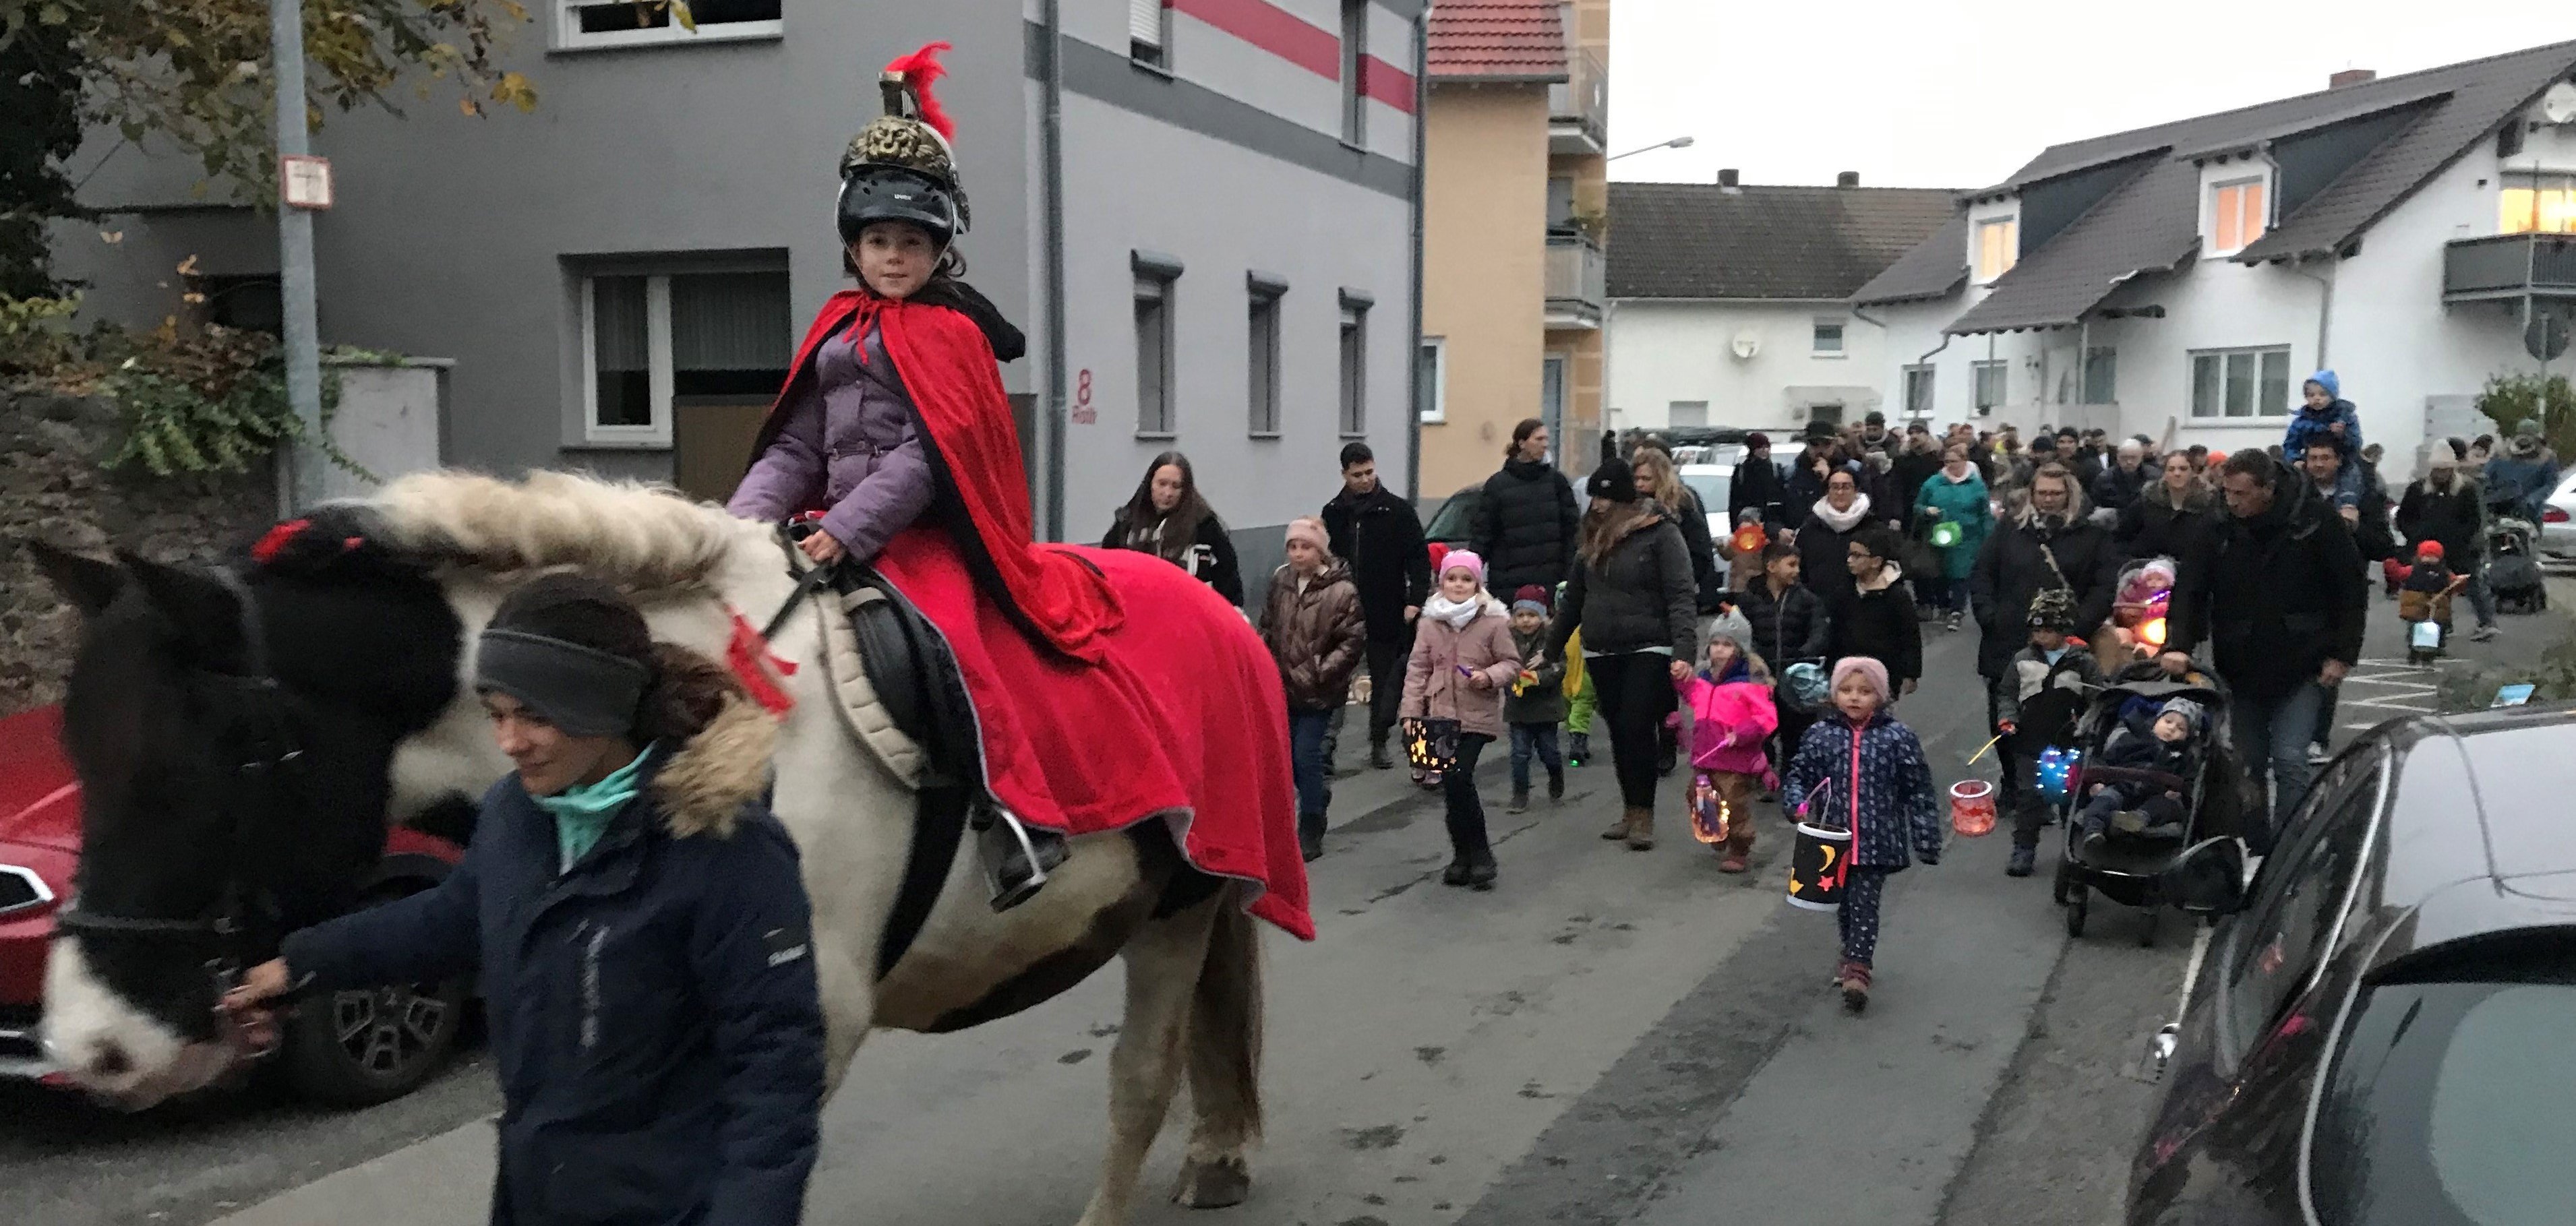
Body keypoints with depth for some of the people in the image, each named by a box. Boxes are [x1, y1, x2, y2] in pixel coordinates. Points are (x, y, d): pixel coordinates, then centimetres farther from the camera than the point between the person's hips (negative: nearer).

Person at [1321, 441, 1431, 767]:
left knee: (1384, 677, 4)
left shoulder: (1398, 510, -1)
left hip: (1387, 614, -2)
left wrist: (1415, 600, -12)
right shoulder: (1333, 513, 7)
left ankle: (1378, 741, 12)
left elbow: (1418, 558, -2)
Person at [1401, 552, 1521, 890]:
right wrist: (1412, 711, 1)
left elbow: (1512, 664, 5)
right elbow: (1418, 669, 8)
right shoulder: (1430, 623, 6)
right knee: (1452, 786, 5)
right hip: (1441, 717, 4)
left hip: (1478, 716, -4)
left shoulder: (1494, 622, -2)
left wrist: (1490, 676, -15)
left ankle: (1477, 855, 0)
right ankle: (1465, 856, 19)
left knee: (1459, 779, -16)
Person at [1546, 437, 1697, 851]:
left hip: (1647, 650, -6)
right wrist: (1550, 649, 20)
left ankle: (1644, 815, 1)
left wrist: (1683, 652, -25)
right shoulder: (1595, 536, 12)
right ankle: (1630, 812, 17)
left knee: (1638, 729, -10)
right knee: (1618, 733, 8)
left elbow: (1681, 596, -14)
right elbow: (1574, 597, 19)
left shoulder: (1660, 533, -7)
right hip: (1601, 653, 6)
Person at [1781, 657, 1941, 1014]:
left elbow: (1918, 792, -1)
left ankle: (1857, 970, -6)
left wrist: (1927, 839, -1)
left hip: (1877, 841, -3)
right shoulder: (1820, 735, 0)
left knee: (1865, 904, -7)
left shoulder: (1898, 738, -5)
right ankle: (1856, 955, 36)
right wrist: (1801, 805, -11)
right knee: (1844, 903, 16)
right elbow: (1798, 776, 9)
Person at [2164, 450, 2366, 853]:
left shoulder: (2317, 520, -10)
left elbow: (2352, 590, -2)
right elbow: (2190, 588, -5)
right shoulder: (2219, 526, -4)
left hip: (2301, 667, -3)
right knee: (2248, 764, 11)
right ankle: (2257, 851, 24)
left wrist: (2343, 654, -6)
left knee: (2289, 760, -12)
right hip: (2241, 666, 3)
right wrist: (2179, 644, -20)